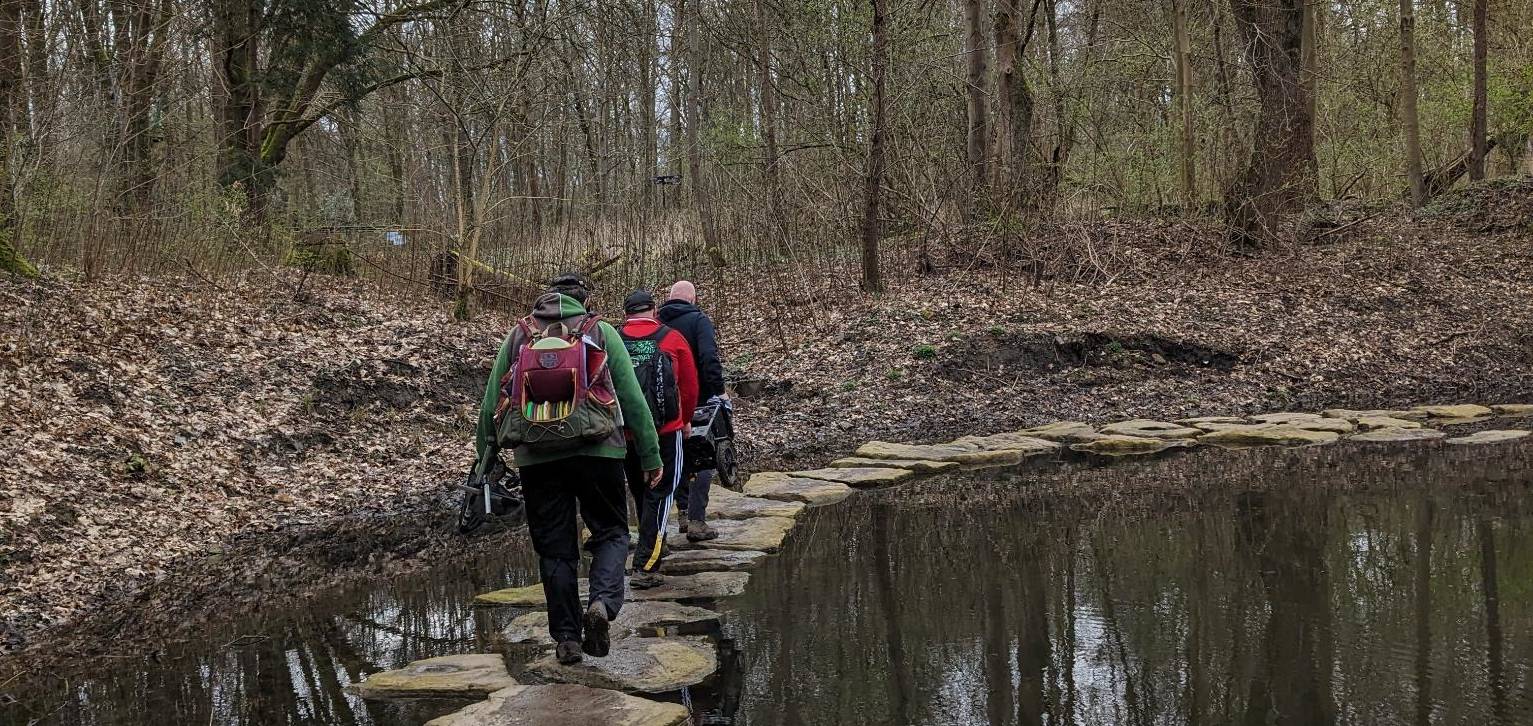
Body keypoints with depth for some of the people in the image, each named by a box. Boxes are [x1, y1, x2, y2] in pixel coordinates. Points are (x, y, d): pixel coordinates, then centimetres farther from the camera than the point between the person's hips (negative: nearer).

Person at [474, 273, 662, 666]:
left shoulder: (518, 336, 11)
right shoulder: (602, 333, 6)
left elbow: (490, 401, 12)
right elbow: (633, 398, 3)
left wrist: (486, 456, 20)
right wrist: (650, 456, 8)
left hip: (536, 456, 2)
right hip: (596, 451, -2)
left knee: (554, 548, 10)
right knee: (611, 533, 11)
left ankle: (566, 637, 11)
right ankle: (603, 601, -15)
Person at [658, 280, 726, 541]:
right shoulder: (699, 320, -7)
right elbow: (709, 357, -21)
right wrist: (719, 390, -21)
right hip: (697, 401, -5)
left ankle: (684, 513, 20)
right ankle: (696, 521, -6)